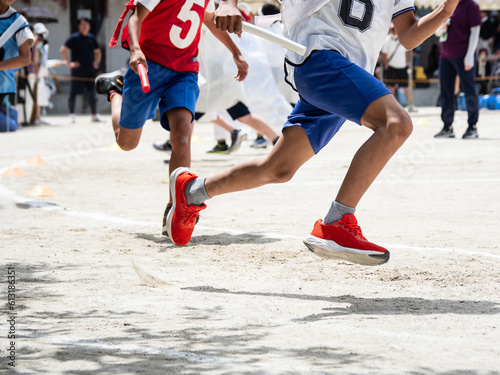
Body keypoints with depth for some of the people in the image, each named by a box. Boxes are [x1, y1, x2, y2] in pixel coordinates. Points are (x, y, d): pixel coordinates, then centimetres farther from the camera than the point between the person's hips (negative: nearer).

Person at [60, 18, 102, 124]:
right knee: (74, 92, -3)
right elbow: (62, 50, -6)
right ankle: (72, 115, 4)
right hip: (78, 70, -4)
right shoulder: (74, 38, -3)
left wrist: (96, 62, 10)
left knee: (91, 93, 5)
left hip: (90, 70, 4)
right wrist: (69, 63, -10)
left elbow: (97, 52, 25)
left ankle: (94, 115, 10)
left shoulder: (92, 38, 12)